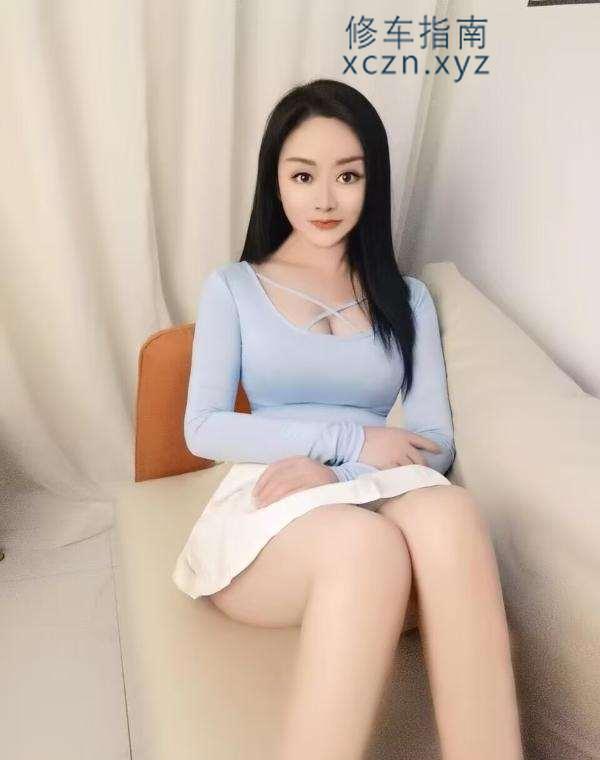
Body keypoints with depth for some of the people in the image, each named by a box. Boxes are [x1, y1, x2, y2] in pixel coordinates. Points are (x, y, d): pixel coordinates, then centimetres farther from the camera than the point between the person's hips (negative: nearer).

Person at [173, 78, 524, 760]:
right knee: (368, 544, -39)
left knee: (448, 512, -37)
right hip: (268, 507, -1)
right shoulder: (232, 289, 12)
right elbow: (203, 430, 2)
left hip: (383, 497, 2)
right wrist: (346, 436, -10)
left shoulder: (406, 299, 17)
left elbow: (435, 442, 7)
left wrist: (331, 470, -13)